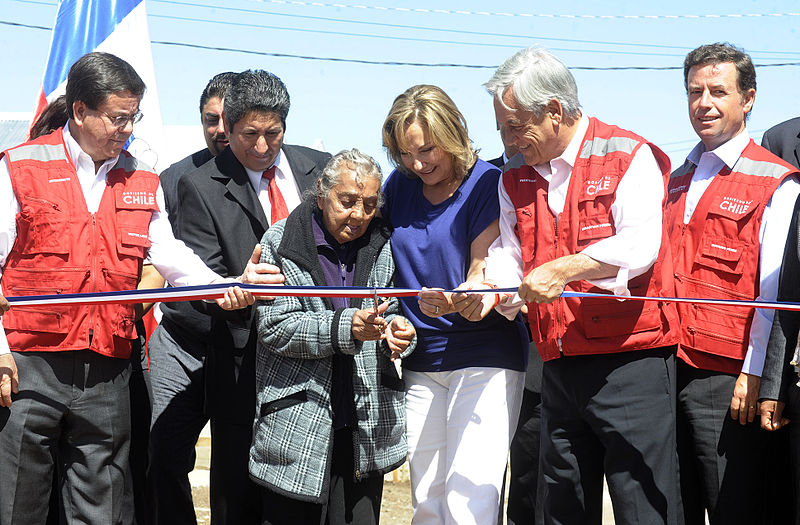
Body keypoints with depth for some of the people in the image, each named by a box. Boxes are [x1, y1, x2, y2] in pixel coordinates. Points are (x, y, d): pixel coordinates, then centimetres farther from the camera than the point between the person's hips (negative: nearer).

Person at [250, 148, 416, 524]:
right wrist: (345, 327, -22)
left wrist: (395, 332, -10)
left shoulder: (381, 246, 8)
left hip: (365, 426, 3)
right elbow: (274, 327, -10)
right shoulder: (280, 243, -2)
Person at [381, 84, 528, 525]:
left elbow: (484, 277, -12)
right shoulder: (399, 186, 8)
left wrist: (453, 301, -33)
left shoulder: (487, 183, -7)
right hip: (421, 361, 5)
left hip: (485, 357, -5)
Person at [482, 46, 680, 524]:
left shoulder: (628, 156, -4)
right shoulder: (516, 180, 16)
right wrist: (492, 289, -12)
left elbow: (640, 246, -16)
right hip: (560, 371, 7)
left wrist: (565, 269, -24)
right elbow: (509, 256, 10)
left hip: (632, 363, -6)